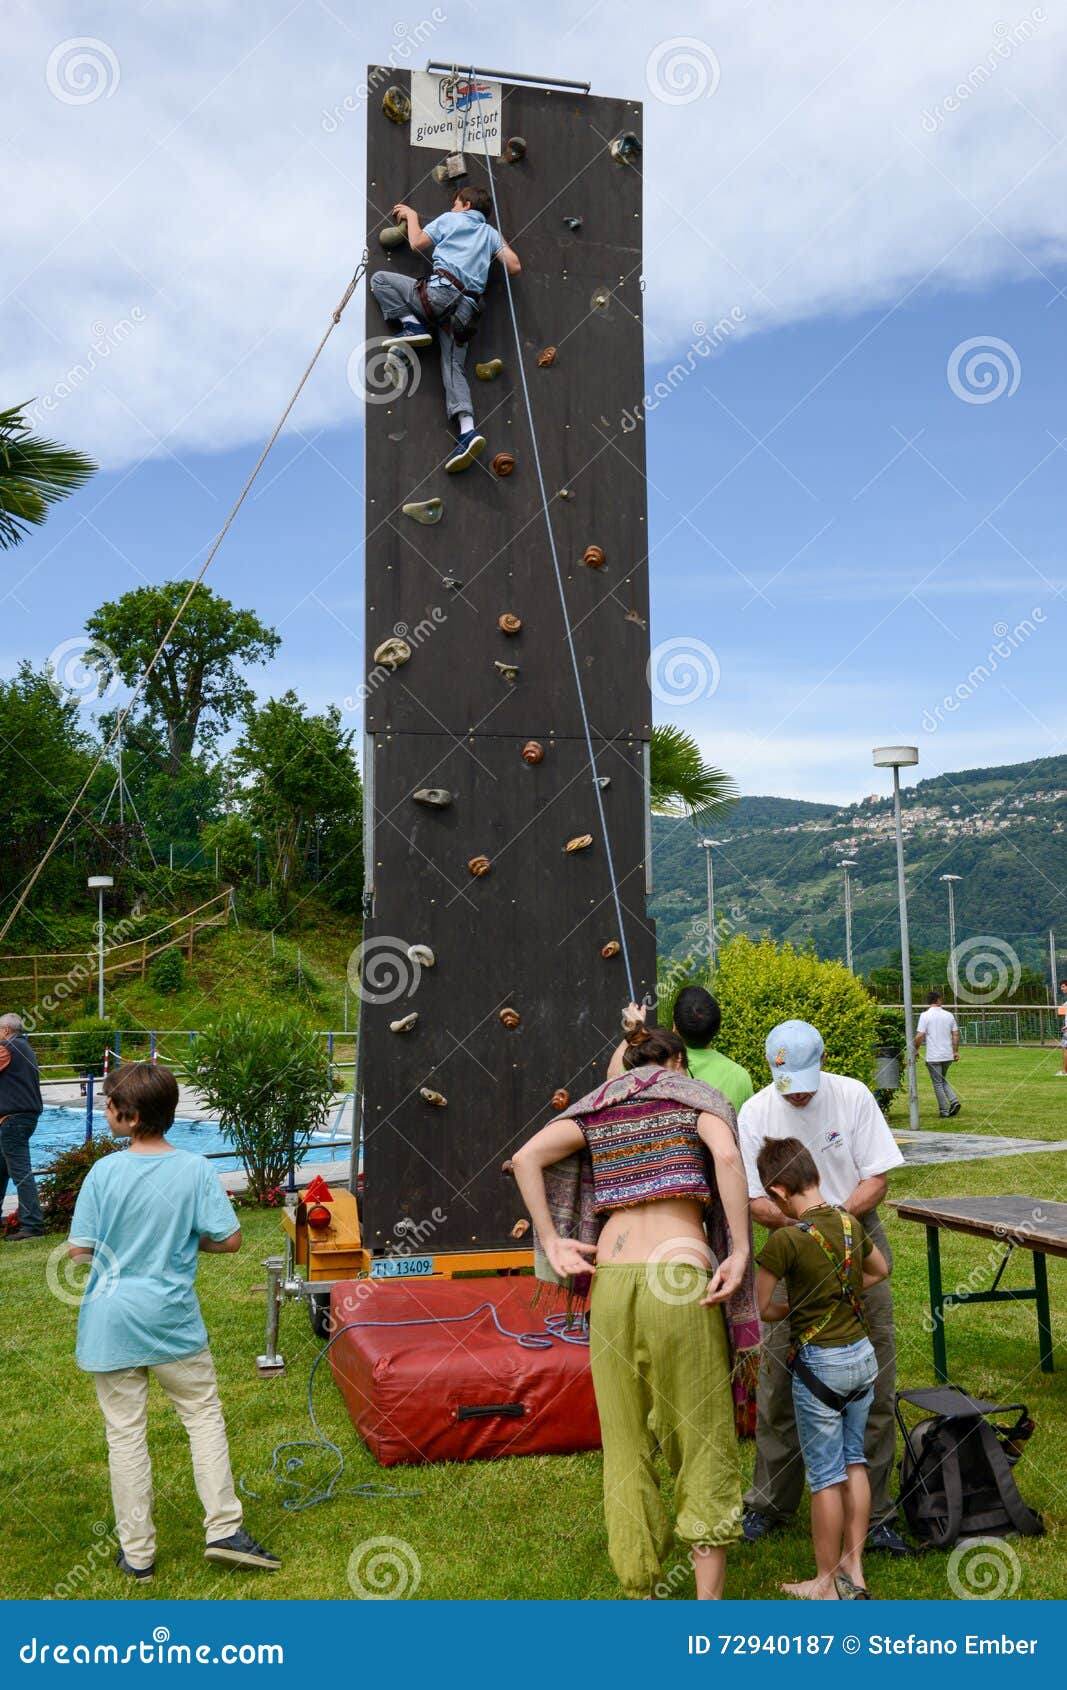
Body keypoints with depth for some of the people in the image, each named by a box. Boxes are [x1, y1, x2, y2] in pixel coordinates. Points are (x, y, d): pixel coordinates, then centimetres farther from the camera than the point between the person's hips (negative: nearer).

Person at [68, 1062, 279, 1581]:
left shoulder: (104, 1172, -13)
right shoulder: (195, 1169, -10)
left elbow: (79, 1250, -9)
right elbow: (229, 1240, -10)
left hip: (111, 1321, 0)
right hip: (172, 1320, 0)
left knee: (125, 1433, 10)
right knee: (204, 1417, 14)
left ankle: (136, 1552, 19)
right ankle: (224, 1530, 14)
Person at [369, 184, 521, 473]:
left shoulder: (449, 219, 14)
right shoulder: (491, 233, 24)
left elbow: (417, 243, 14)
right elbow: (514, 267, 14)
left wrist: (411, 215, 32)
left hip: (440, 290, -5)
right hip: (466, 308, 5)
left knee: (380, 279, 10)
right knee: (454, 367, -2)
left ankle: (412, 325, -8)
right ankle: (468, 430, -24)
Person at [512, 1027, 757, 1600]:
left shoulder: (597, 1108, 18)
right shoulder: (694, 1097, 10)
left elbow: (525, 1157, 4)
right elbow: (727, 1156, -11)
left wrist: (551, 1241, 5)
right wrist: (740, 1252, -11)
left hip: (610, 1280, 3)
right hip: (681, 1270, -3)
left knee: (626, 1442, 13)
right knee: (702, 1438, 7)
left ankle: (638, 1587, 23)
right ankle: (708, 1597, 9)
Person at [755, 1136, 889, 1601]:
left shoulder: (786, 1239, -21)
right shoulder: (850, 1223, -2)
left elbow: (759, 1307, -14)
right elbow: (880, 1270, 19)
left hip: (819, 1364, -6)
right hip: (862, 1354, 6)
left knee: (825, 1474, 6)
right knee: (854, 1461, 18)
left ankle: (827, 1583, 18)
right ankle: (854, 1567, 25)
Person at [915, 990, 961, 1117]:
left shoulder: (925, 1015, -9)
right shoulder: (949, 1015, 4)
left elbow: (920, 1035, -14)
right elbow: (955, 1035, 6)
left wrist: (916, 1049, 0)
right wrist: (956, 1051, 14)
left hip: (933, 1057, -4)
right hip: (948, 1055, 5)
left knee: (938, 1083, 4)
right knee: (943, 1080, 22)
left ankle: (944, 1111, 6)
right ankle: (954, 1101, 4)